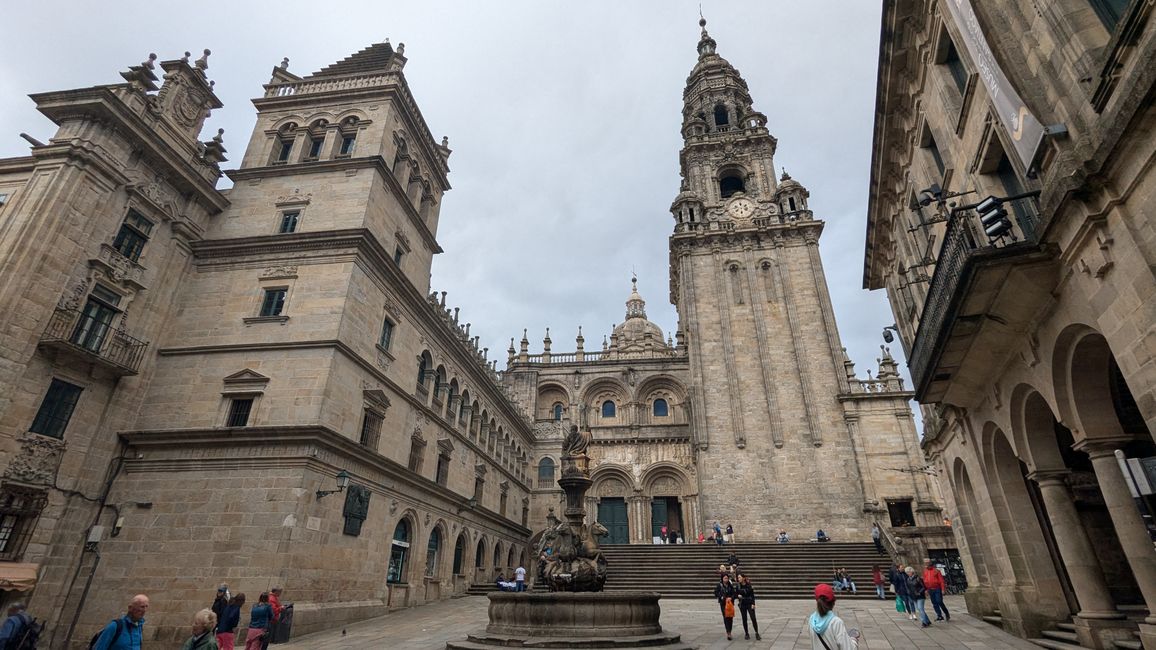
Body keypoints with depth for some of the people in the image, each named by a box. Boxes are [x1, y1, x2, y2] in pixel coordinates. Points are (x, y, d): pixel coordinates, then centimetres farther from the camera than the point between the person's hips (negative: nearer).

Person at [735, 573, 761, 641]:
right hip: (742, 604, 2)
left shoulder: (749, 585, -7)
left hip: (749, 604, -2)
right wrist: (738, 595, -14)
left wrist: (753, 604, -10)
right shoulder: (737, 586, -1)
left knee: (753, 618, -6)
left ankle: (757, 633, 7)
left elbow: (752, 595, -3)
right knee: (744, 619, 6)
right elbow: (736, 593, 7)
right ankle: (746, 634, 18)